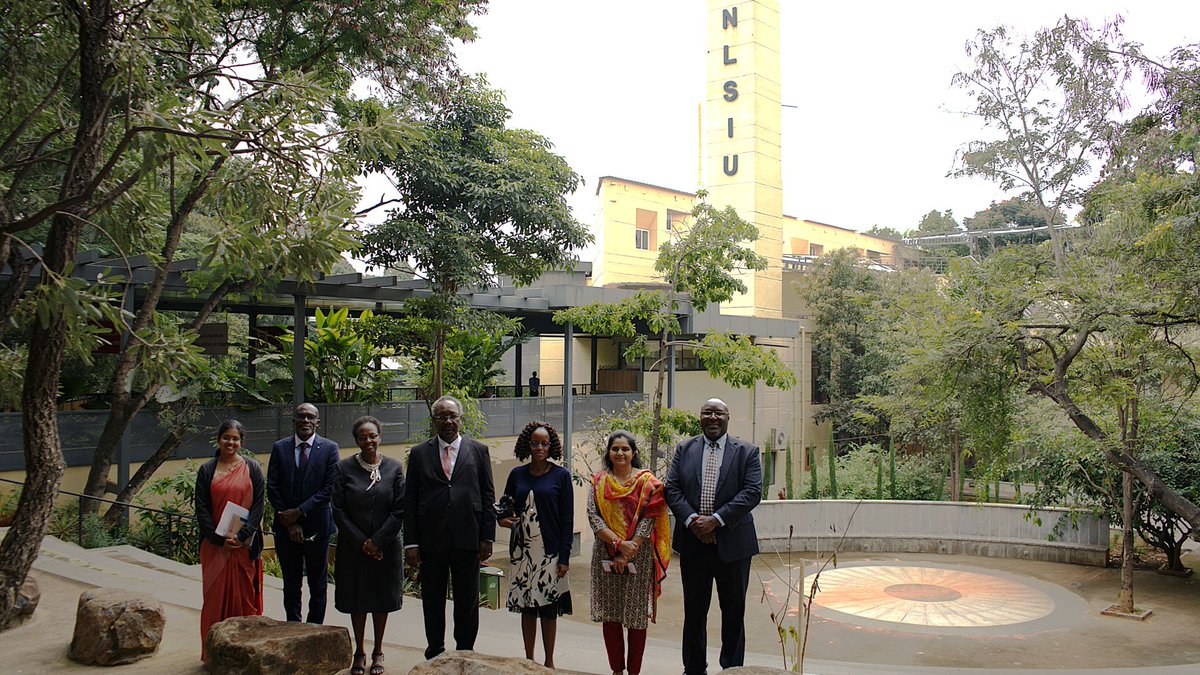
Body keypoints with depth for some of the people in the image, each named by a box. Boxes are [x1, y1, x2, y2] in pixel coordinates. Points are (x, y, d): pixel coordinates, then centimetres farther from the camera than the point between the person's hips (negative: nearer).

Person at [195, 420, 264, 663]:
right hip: (215, 545, 1)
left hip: (245, 545, -1)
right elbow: (201, 509, 0)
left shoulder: (252, 469, 3)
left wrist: (241, 536, -13)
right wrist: (219, 539, -11)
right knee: (216, 596, 3)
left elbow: (258, 506, -1)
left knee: (245, 595, 2)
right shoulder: (206, 470, 4)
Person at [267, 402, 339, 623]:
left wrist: (300, 511, -14)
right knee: (291, 584, 11)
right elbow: (272, 488, 0)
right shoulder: (279, 448, 3)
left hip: (317, 525, -2)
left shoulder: (329, 448, -2)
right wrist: (289, 522, -8)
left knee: (317, 584, 7)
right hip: (285, 526, 2)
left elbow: (329, 489, -9)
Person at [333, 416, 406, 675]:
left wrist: (377, 541, -12)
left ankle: (378, 651, 24)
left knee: (382, 599, 10)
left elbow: (399, 510, -5)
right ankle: (359, 652, 23)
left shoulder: (394, 468, -2)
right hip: (353, 547, 0)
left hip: (386, 546, 0)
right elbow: (339, 510, -5)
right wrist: (362, 543, -10)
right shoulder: (344, 468, -3)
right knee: (357, 599, 9)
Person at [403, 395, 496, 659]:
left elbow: (488, 496, 4)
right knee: (432, 600, 11)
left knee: (467, 600, 9)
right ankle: (435, 652, 26)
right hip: (431, 540, 0)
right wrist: (411, 542, -4)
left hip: (467, 538, 0)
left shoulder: (478, 451, 5)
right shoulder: (419, 454, 5)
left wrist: (487, 537, -3)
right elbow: (410, 501, 3)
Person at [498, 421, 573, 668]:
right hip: (522, 552, 3)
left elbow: (567, 518, -3)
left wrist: (564, 557, -8)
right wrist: (502, 519, -8)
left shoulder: (561, 475, -2)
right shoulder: (517, 474, 6)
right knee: (526, 606, 9)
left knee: (549, 609, 3)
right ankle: (529, 660, 21)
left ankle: (549, 662, 17)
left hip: (550, 552, -3)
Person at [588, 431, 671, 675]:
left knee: (637, 615, 3)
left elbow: (648, 519, -7)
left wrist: (629, 550, -15)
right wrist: (618, 542, -16)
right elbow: (593, 516, -4)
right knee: (609, 615, 6)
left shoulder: (646, 481, 0)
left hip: (638, 555, -2)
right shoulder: (599, 482, 6)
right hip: (605, 555, 2)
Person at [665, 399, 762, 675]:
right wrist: (691, 519, -14)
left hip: (732, 544, -1)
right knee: (694, 610, 10)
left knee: (734, 611, 8)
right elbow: (672, 488, 1)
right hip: (693, 543, 2)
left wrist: (716, 519, -17)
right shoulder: (684, 449, 7)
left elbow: (752, 492, -9)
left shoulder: (747, 452, 1)